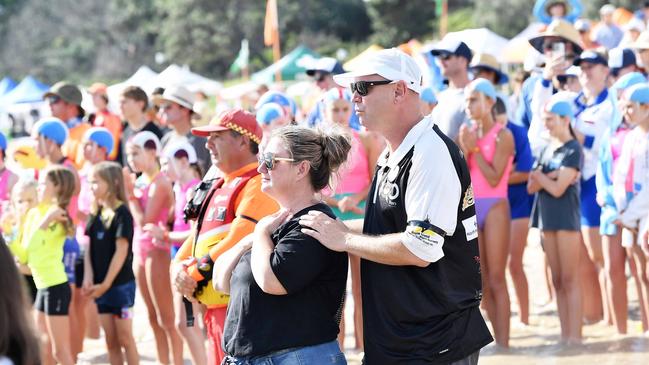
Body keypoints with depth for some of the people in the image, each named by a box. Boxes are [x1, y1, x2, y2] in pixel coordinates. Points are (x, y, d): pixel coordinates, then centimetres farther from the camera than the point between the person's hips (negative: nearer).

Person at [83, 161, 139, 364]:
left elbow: (121, 251, -16)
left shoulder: (122, 214, -12)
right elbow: (89, 249, 9)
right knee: (110, 340, 9)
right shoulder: (95, 214, 9)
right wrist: (88, 277, -6)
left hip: (120, 284, -6)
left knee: (125, 338, -2)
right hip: (100, 285, 6)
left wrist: (106, 284, -16)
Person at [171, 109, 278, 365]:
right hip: (215, 305, 10)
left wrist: (195, 273, -13)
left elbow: (237, 241, -20)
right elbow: (197, 235, 20)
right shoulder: (217, 186, 19)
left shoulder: (257, 185, -12)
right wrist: (179, 268, 0)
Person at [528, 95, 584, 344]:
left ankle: (575, 336, -7)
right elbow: (532, 187, 6)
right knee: (557, 281, 8)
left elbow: (558, 189, -14)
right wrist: (548, 176, -11)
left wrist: (539, 175, 0)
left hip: (566, 218, -7)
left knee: (570, 280, -7)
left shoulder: (573, 150, -7)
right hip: (546, 218, 7)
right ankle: (564, 335, 11)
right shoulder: (547, 150, 14)